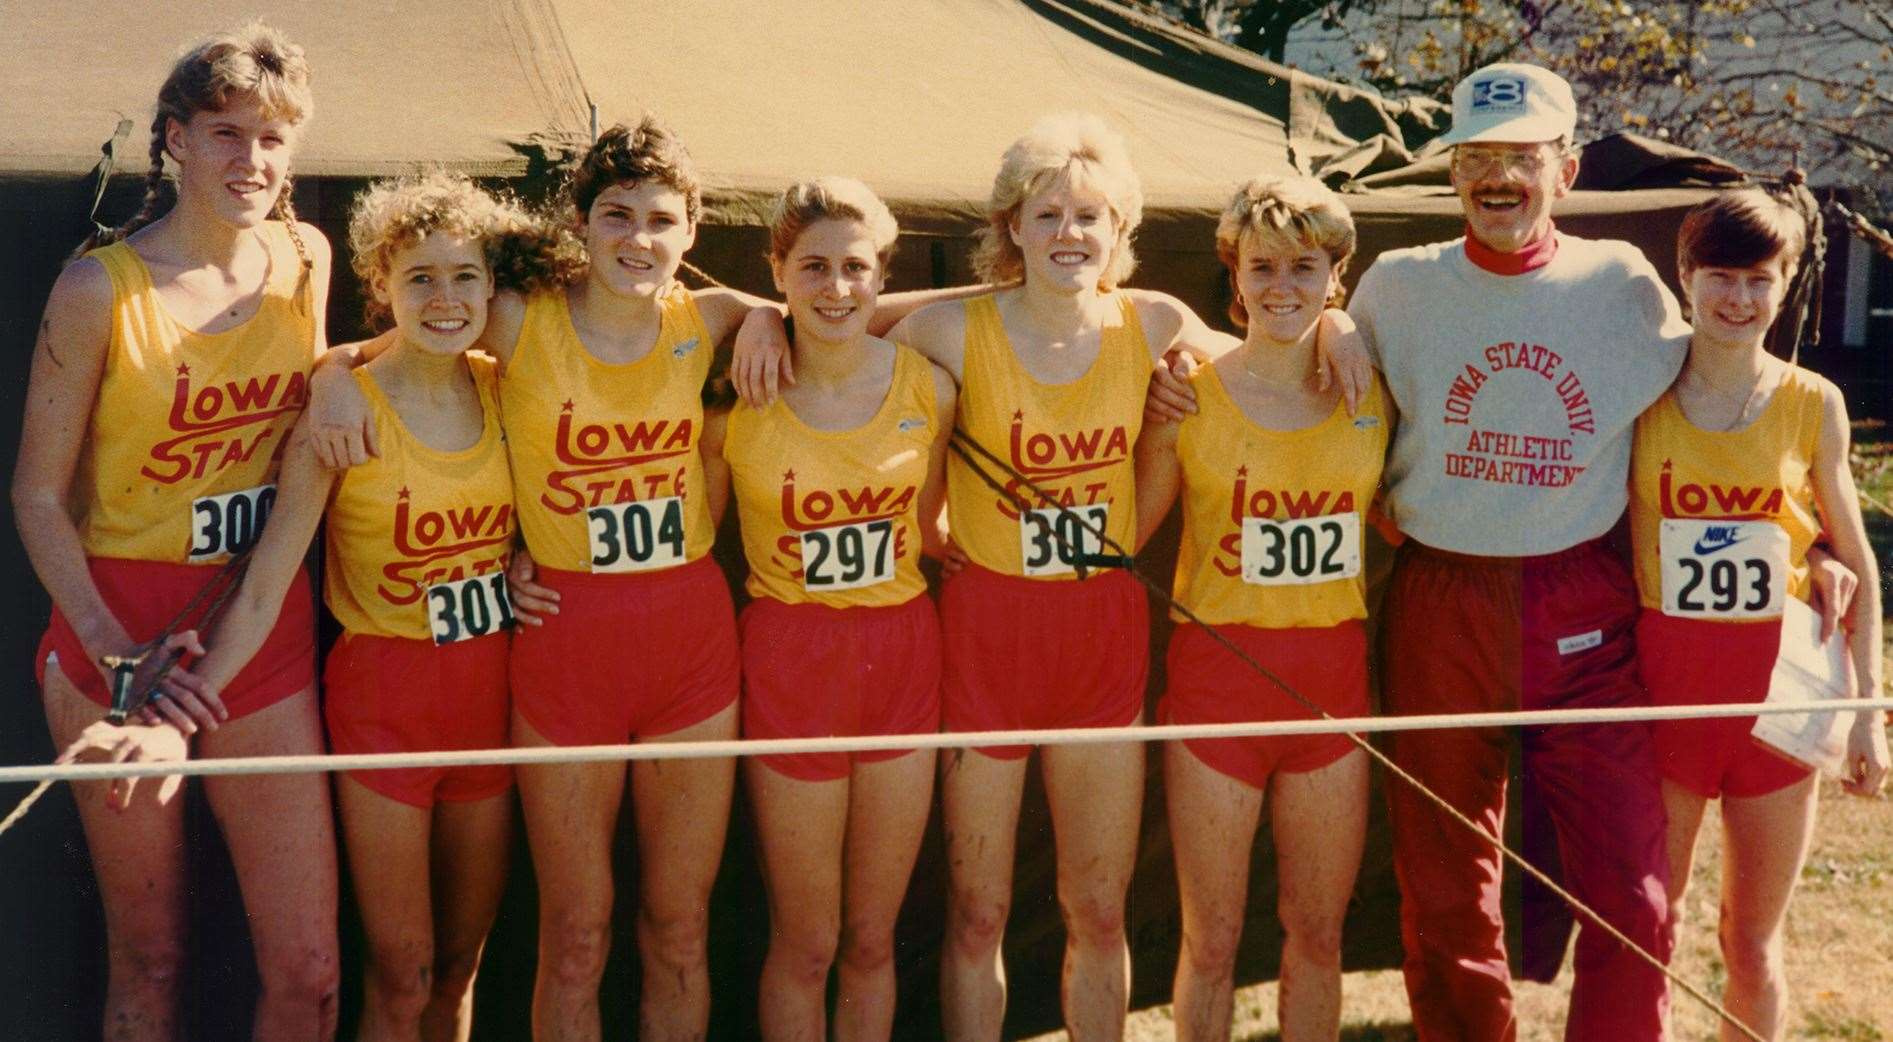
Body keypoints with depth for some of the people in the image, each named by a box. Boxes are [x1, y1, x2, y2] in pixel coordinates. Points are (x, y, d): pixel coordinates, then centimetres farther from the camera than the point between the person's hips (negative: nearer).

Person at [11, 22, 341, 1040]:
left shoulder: (304, 259, 4)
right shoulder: (99, 289, -9)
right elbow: (38, 493, -6)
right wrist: (111, 645, -18)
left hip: (266, 628, 3)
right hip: (120, 630, -3)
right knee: (147, 959, 8)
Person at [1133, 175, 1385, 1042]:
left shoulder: (1373, 396, 3)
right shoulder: (1191, 396, -5)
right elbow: (1120, 537, 0)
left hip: (1334, 675, 3)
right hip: (1218, 671, -3)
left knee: (1318, 935, 13)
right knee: (1211, 943, 6)